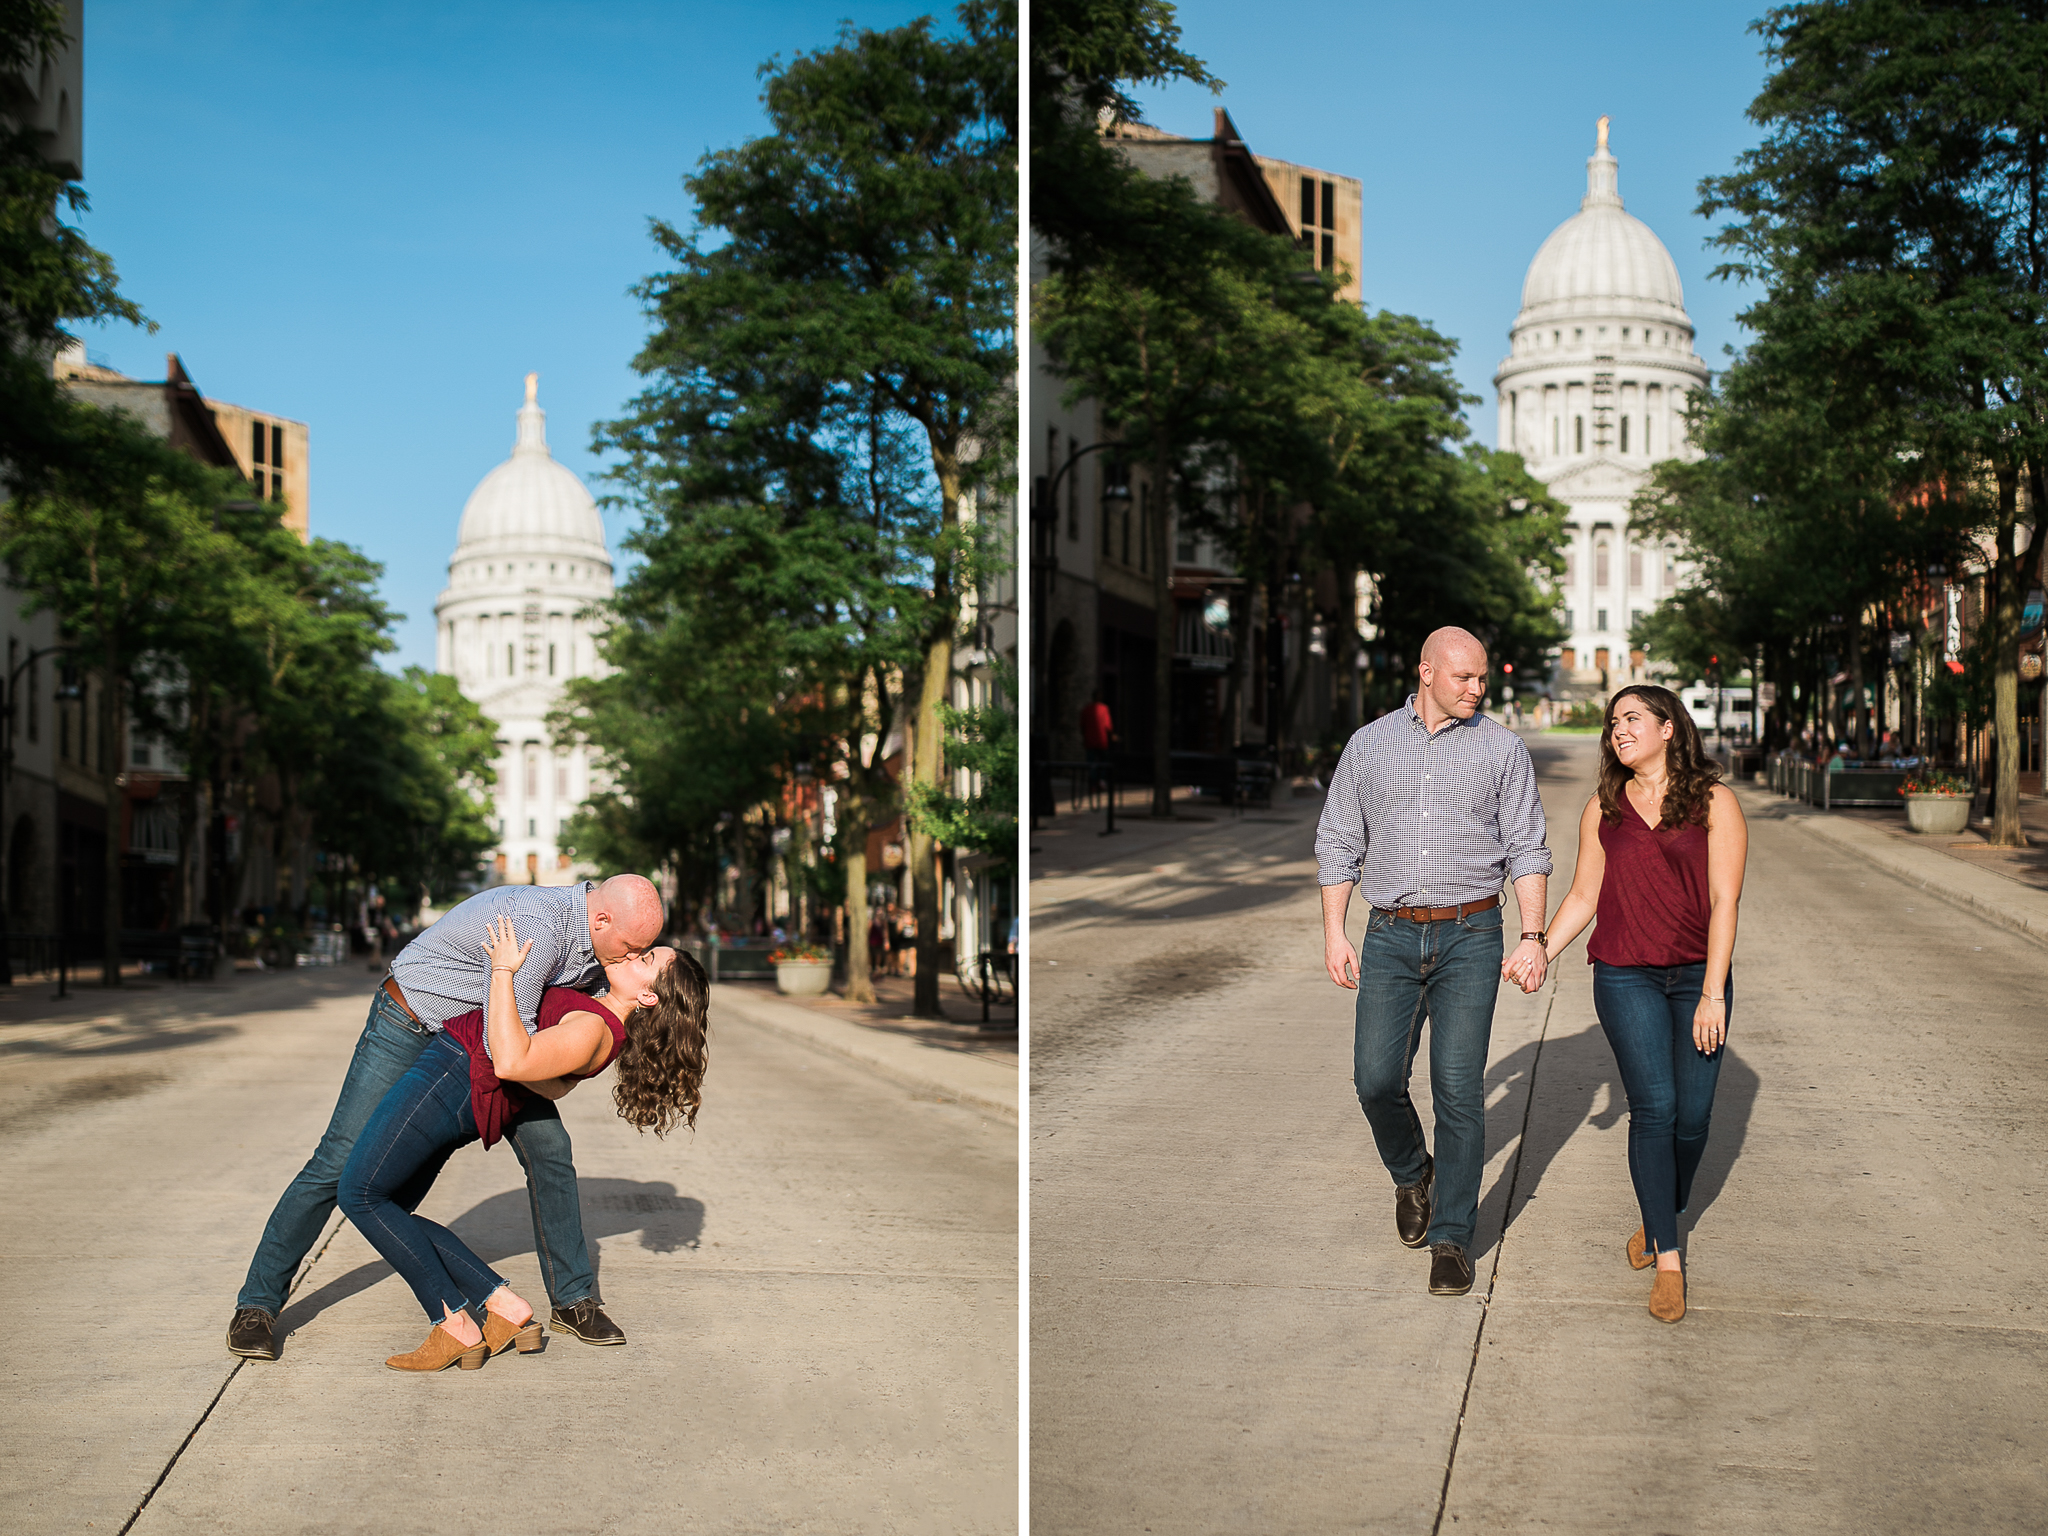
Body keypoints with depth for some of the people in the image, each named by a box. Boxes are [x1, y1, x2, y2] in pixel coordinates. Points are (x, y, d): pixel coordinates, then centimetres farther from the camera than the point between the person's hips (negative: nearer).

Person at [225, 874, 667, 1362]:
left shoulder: (594, 939, -11)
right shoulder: (538, 924, -37)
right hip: (410, 1024, -7)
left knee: (548, 1148, -1)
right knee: (340, 1162, -5)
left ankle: (573, 1298, 11)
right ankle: (257, 1304, 8)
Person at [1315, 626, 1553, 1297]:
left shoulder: (1501, 749, 5)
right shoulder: (1368, 746, 8)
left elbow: (1527, 849, 3)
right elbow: (1337, 843, 11)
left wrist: (1533, 935, -8)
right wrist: (1334, 932, 4)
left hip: (1469, 937, -1)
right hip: (1390, 936, 2)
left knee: (1458, 1088, -4)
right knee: (1376, 1078, -4)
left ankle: (1452, 1237, 6)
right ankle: (1411, 1176, 27)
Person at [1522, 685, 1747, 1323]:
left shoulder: (1714, 803, -1)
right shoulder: (1604, 810, 8)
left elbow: (1723, 901, -6)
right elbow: (1583, 896, 12)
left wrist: (1712, 994, -11)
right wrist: (1542, 952, -2)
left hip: (1698, 974, -1)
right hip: (1626, 977, 1)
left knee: (1692, 1115, 1)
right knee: (1654, 1108, -9)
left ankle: (1662, 1217, 28)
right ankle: (1668, 1261, -4)